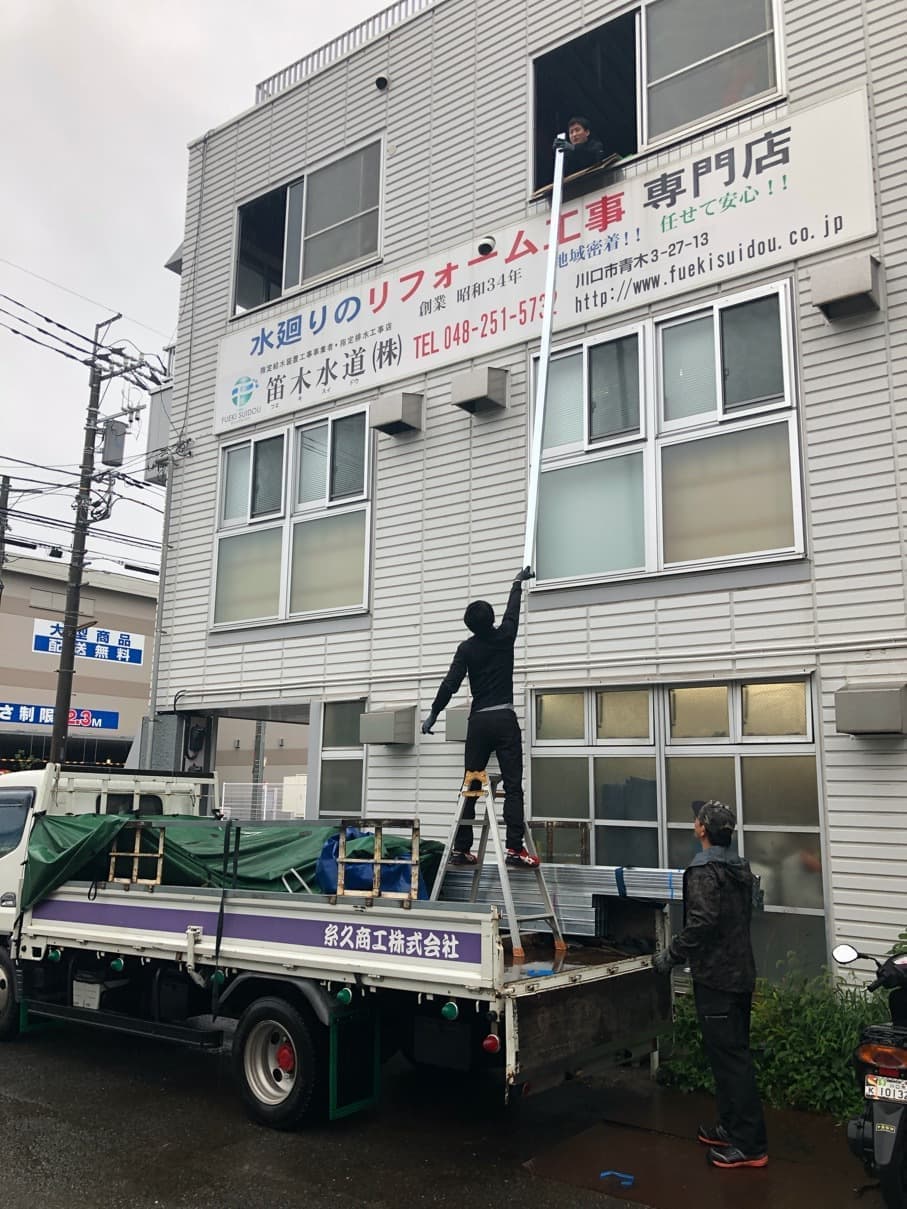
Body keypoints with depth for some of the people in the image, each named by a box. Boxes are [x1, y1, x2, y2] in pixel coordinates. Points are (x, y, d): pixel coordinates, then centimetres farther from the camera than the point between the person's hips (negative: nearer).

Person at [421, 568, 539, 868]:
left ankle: (461, 848, 9)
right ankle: (515, 848, -16)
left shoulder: (467, 648, 3)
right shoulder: (504, 637, 3)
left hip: (478, 721, 2)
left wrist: (433, 713, 6)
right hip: (504, 719, -2)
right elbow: (513, 610, 21)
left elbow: (450, 683, -3)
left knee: (471, 786, 8)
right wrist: (519, 582, 37)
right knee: (513, 785, -7)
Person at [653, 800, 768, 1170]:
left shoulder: (704, 871, -18)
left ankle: (749, 1145, 1)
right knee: (732, 1053, 17)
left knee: (729, 1058, -4)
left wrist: (671, 955, -13)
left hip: (715, 977, -9)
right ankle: (731, 1127, 28)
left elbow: (702, 923, -26)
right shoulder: (740, 868, 11)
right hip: (740, 972, 10)